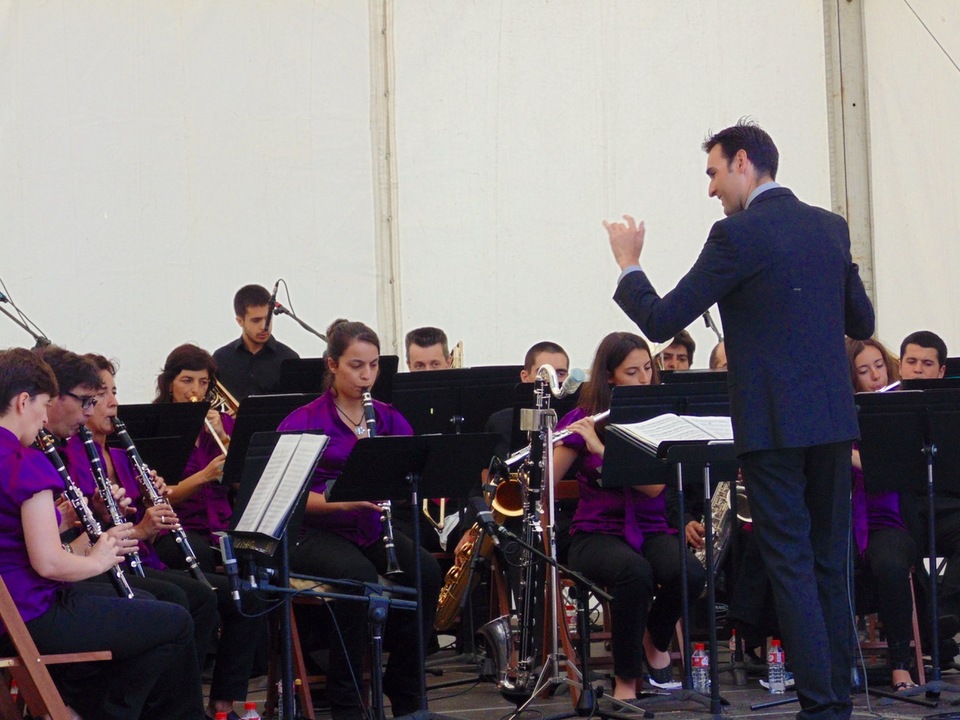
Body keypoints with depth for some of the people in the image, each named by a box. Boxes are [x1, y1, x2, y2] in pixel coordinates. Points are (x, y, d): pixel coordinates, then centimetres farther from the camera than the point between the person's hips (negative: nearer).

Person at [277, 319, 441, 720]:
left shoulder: (389, 419, 11)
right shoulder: (303, 423, -3)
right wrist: (343, 501, -25)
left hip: (373, 529, 4)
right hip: (318, 531, -4)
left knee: (425, 571, -25)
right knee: (359, 576, -35)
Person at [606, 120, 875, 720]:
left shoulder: (738, 236, -12)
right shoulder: (830, 227, 9)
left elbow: (661, 322, -9)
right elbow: (861, 322, 17)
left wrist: (628, 265, 6)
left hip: (774, 424, -6)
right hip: (833, 418, 7)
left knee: (791, 567, -2)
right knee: (830, 567, 13)